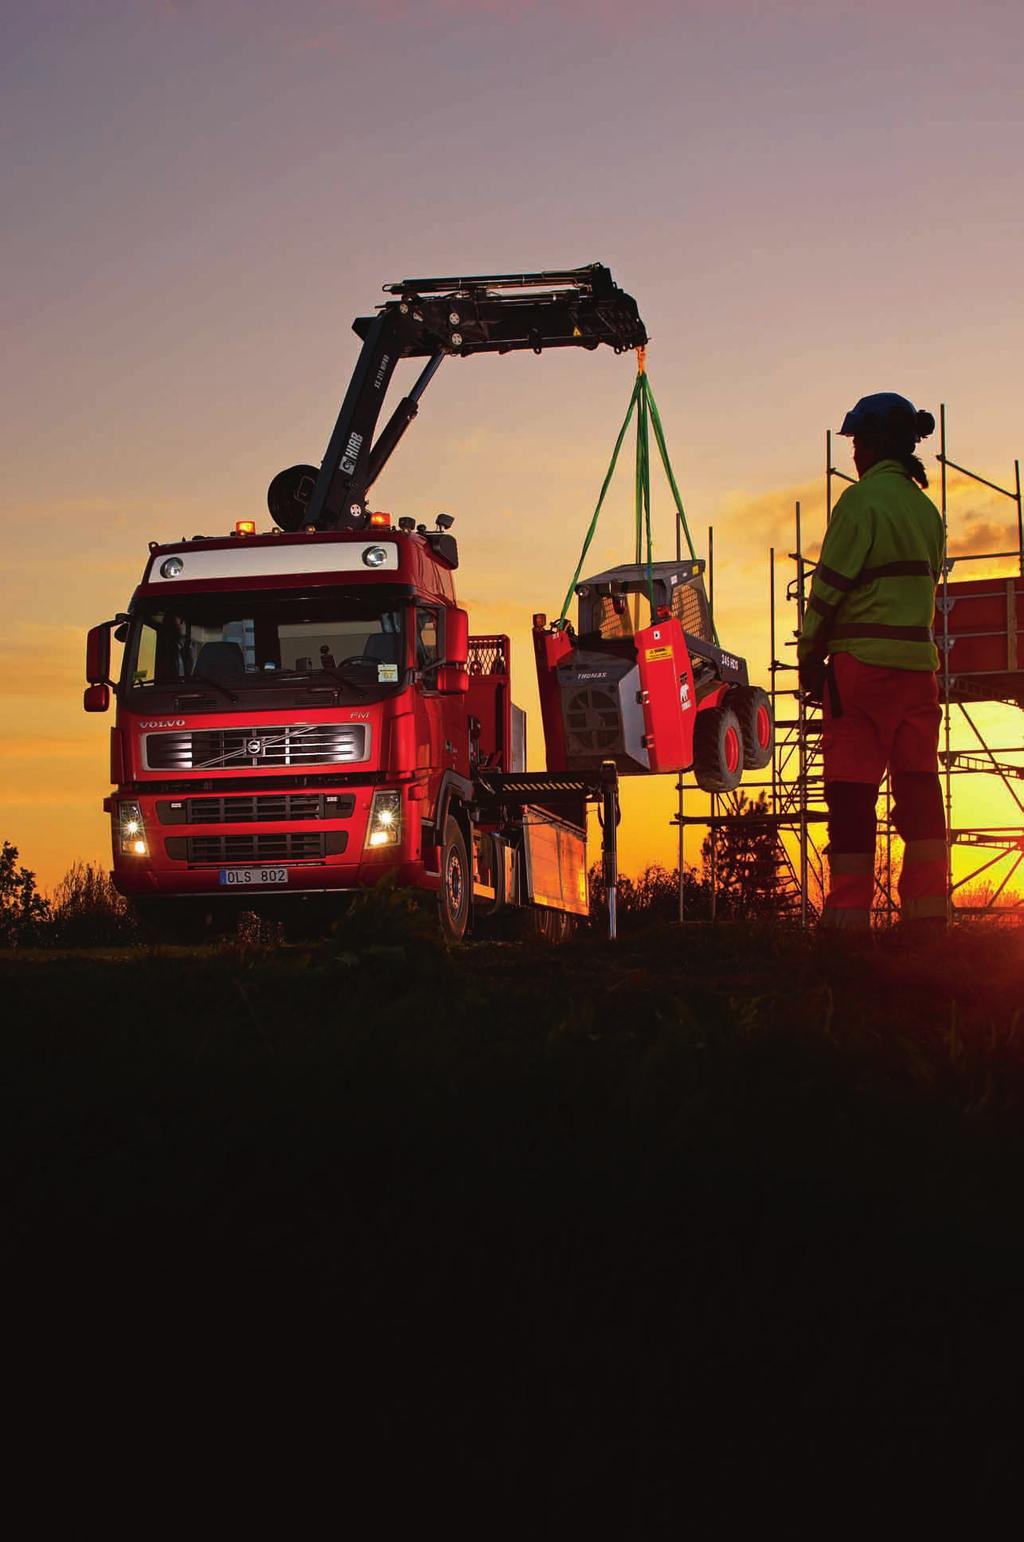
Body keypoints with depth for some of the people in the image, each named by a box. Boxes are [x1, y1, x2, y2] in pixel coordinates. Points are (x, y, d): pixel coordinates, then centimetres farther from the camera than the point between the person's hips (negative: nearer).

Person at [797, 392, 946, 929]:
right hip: (918, 662, 6)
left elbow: (831, 585, -9)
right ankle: (927, 913, 2)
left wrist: (809, 656, 0)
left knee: (852, 790, -2)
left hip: (863, 662, -6)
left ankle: (849, 915, -2)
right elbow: (929, 584, 15)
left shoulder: (863, 498, -8)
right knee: (919, 786, 5)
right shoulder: (925, 507, 13)